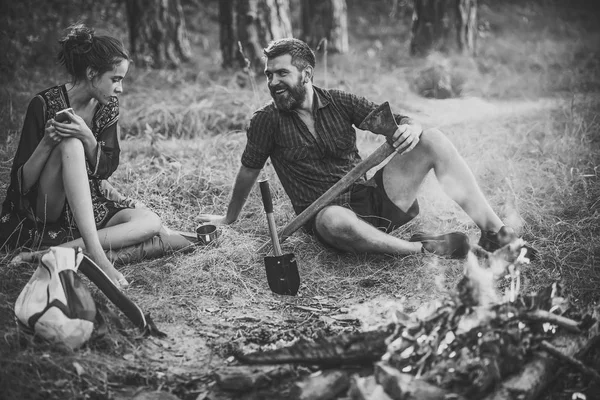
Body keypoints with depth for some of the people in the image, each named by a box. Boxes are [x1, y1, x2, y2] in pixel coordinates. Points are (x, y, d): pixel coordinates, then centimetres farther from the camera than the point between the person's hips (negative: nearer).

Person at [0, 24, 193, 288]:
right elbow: (22, 182, -14)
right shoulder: (45, 104, -14)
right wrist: (47, 142, -32)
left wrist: (87, 137, -24)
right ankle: (94, 253, -40)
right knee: (70, 145, -32)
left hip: (88, 208, 5)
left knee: (150, 222, -22)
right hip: (41, 215, -5)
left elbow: (106, 169, -4)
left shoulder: (108, 107, 1)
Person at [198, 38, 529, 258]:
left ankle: (492, 231, -22)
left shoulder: (339, 103, 7)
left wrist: (410, 128, -24)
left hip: (374, 196, 4)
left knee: (434, 140, -14)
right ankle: (423, 248, -31)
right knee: (336, 221, -44)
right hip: (329, 215, -4)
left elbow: (391, 120, 1)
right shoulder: (267, 121, 0)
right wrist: (229, 218, 21)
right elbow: (248, 171, 11)